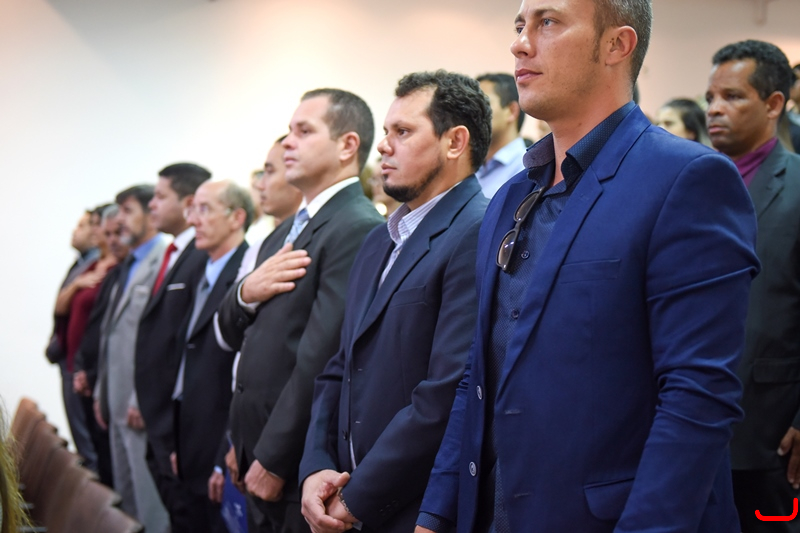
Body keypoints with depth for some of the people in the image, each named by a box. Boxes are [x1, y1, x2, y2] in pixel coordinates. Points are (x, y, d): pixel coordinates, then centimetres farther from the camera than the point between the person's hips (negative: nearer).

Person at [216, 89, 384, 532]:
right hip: (259, 457, 8)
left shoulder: (360, 230, -15)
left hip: (299, 464, -8)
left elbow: (320, 358, -20)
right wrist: (246, 292, -6)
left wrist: (273, 460, -18)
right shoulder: (287, 231, 15)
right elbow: (231, 333, 16)